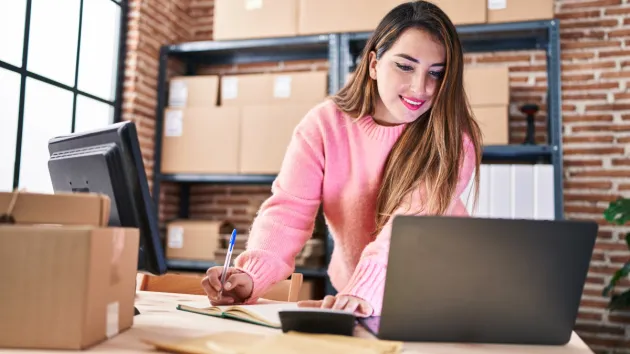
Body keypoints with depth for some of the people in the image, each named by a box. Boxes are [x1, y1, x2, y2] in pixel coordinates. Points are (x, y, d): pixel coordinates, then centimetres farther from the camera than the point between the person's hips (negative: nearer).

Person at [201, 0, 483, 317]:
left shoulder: (452, 137, -12)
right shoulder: (324, 124, -9)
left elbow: (413, 221, -26)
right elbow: (289, 210, -18)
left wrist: (364, 289, -42)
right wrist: (251, 276, -35)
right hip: (352, 312, 3)